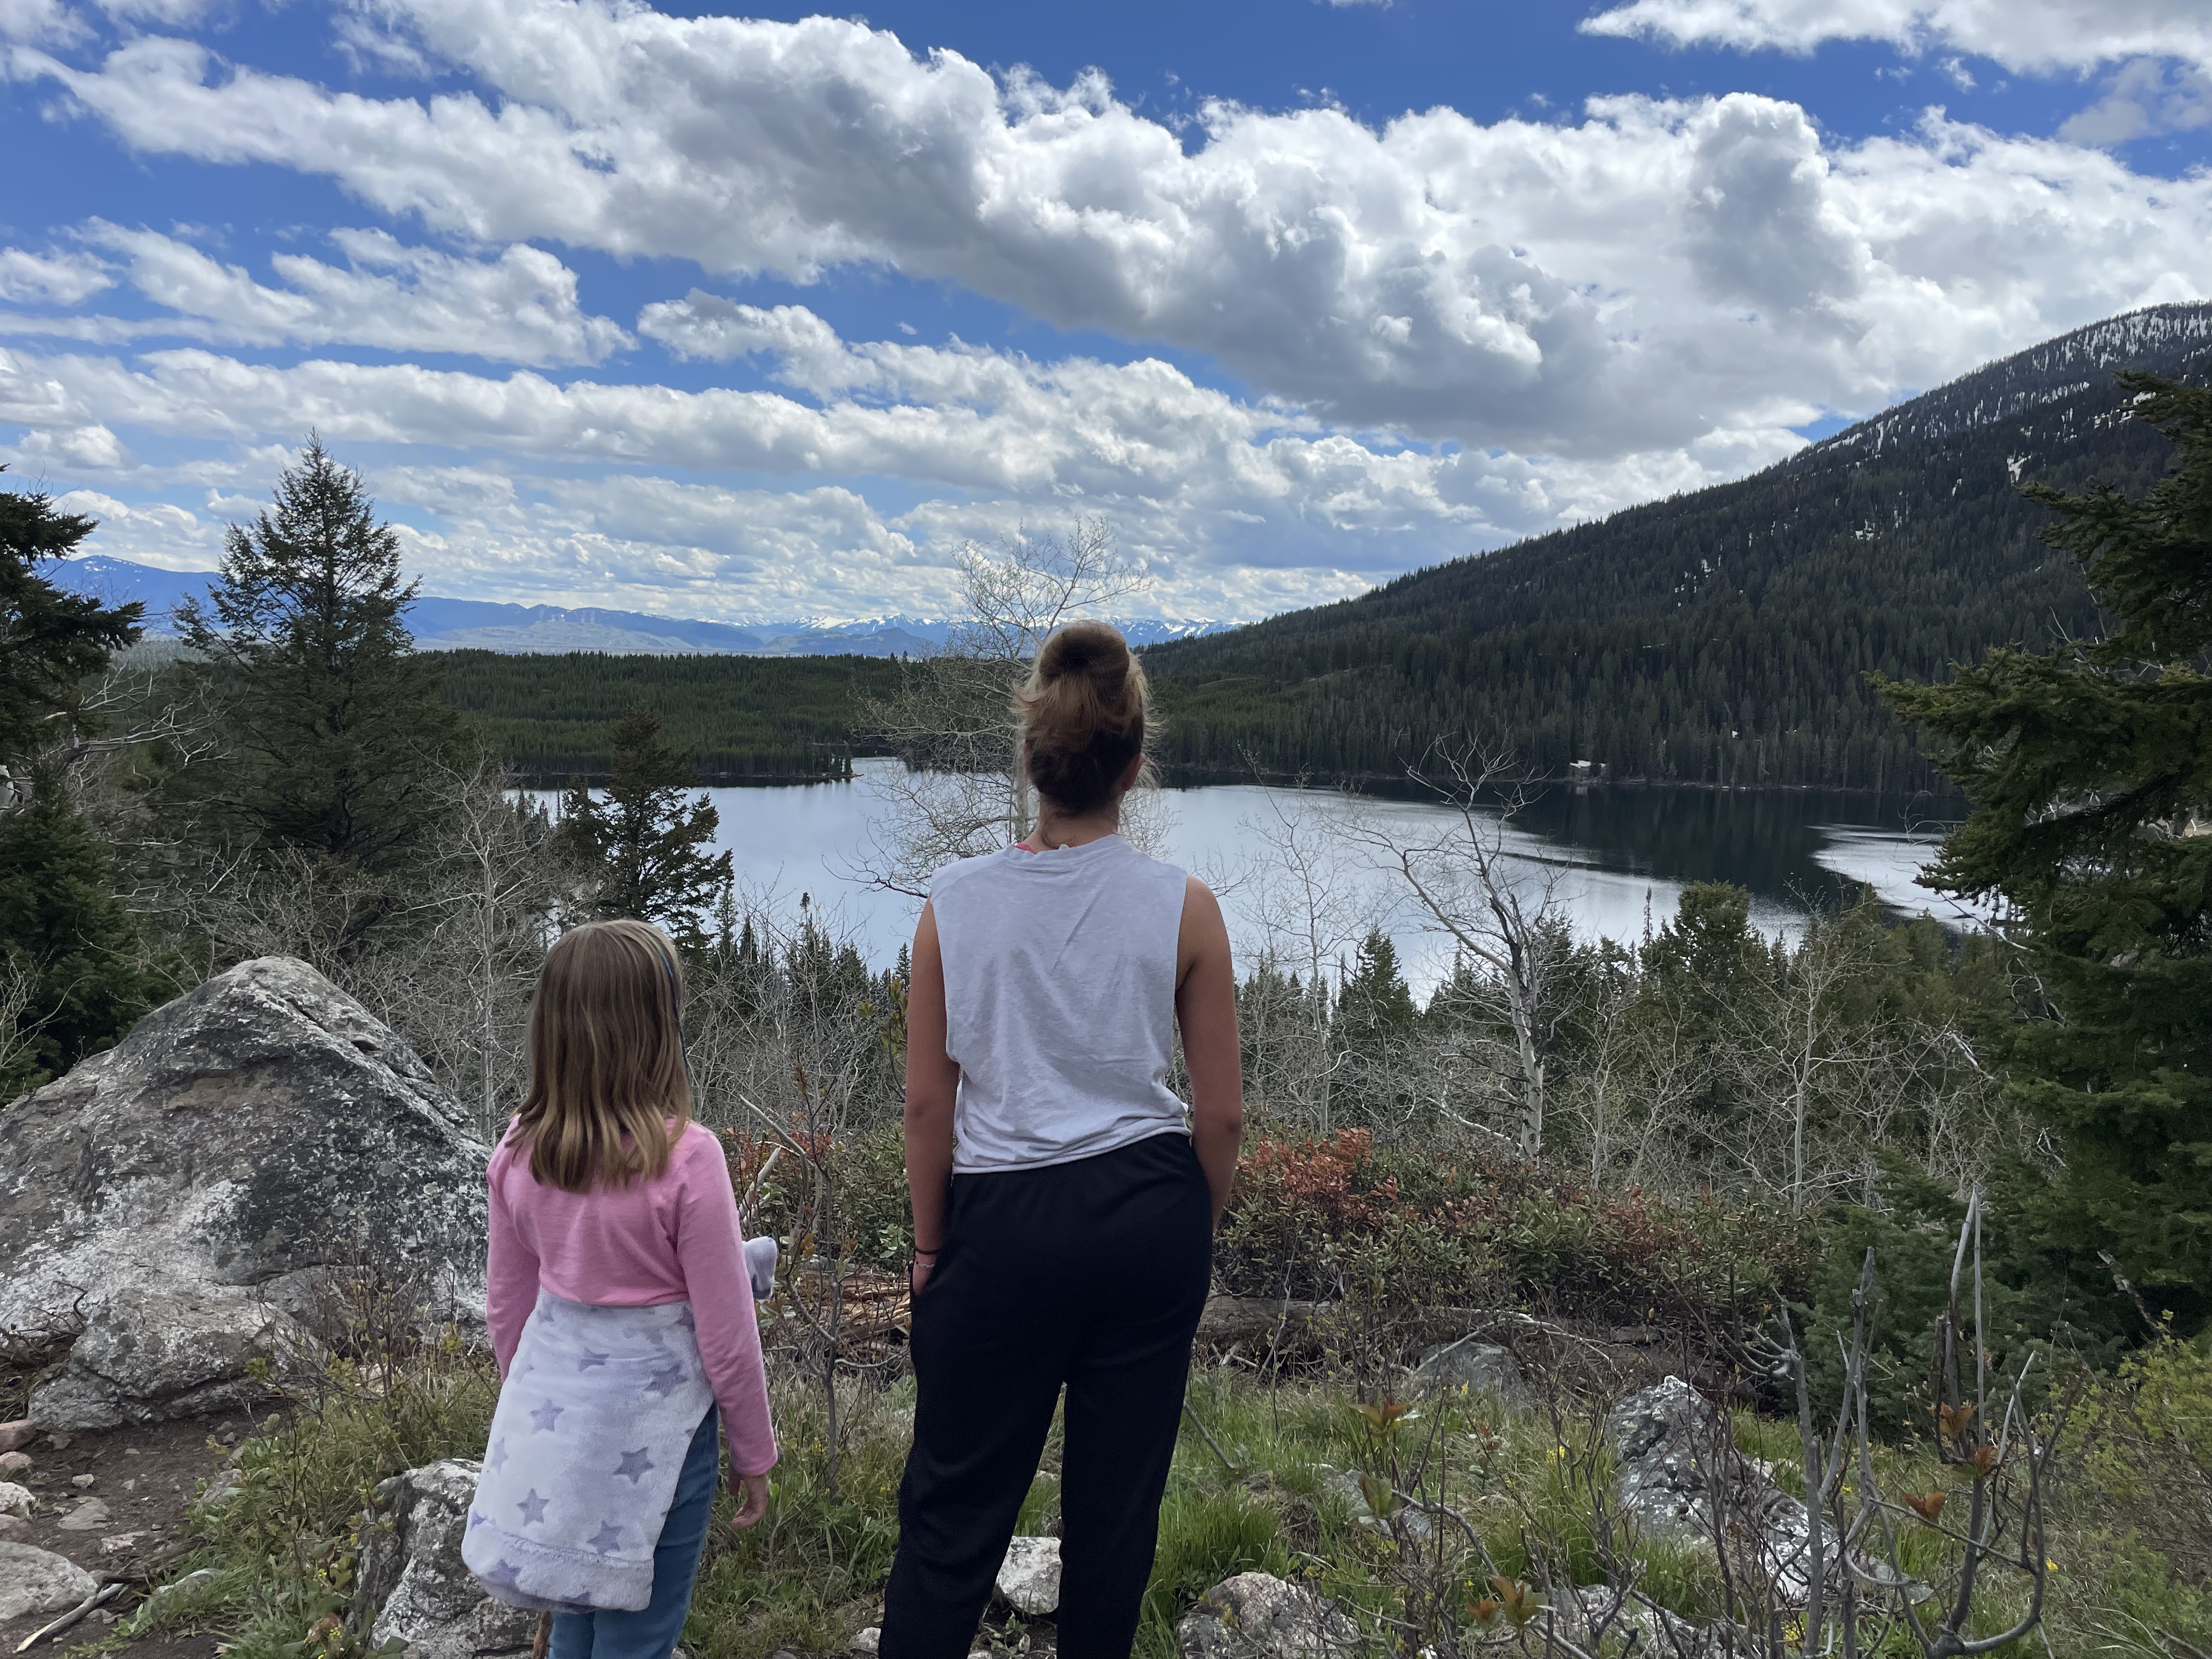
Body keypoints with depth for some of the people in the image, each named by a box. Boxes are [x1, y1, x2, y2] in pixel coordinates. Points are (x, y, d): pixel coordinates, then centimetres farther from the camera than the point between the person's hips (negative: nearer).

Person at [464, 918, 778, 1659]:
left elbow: (505, 1306, 6)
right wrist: (753, 1454, 0)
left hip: (550, 1409, 5)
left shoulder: (519, 1151, -7)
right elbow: (726, 1336, -14)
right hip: (647, 1424, -5)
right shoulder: (685, 1159, -22)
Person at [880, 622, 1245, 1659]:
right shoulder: (1182, 907, -7)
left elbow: (928, 1100, -4)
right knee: (1117, 1491, 18)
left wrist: (930, 1243, 8)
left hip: (1008, 1218, -1)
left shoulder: (958, 901, -8)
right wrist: (1193, 1228, 13)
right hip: (1150, 1210, 1)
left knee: (956, 1497, 14)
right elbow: (1222, 1112, -3)